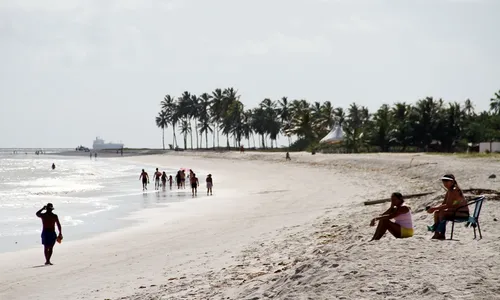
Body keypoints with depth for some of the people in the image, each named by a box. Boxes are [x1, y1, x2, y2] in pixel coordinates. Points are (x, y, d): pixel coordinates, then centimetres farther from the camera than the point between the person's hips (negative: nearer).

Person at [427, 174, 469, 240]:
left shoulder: (454, 190, -19)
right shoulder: (449, 191, 11)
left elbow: (448, 205, -26)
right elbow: (443, 204, 11)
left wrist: (434, 208, -24)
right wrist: (434, 208, -7)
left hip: (462, 213, -10)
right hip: (456, 211, 10)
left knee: (442, 213, -26)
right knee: (436, 213, 2)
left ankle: (441, 234, -19)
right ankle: (436, 233, -6)